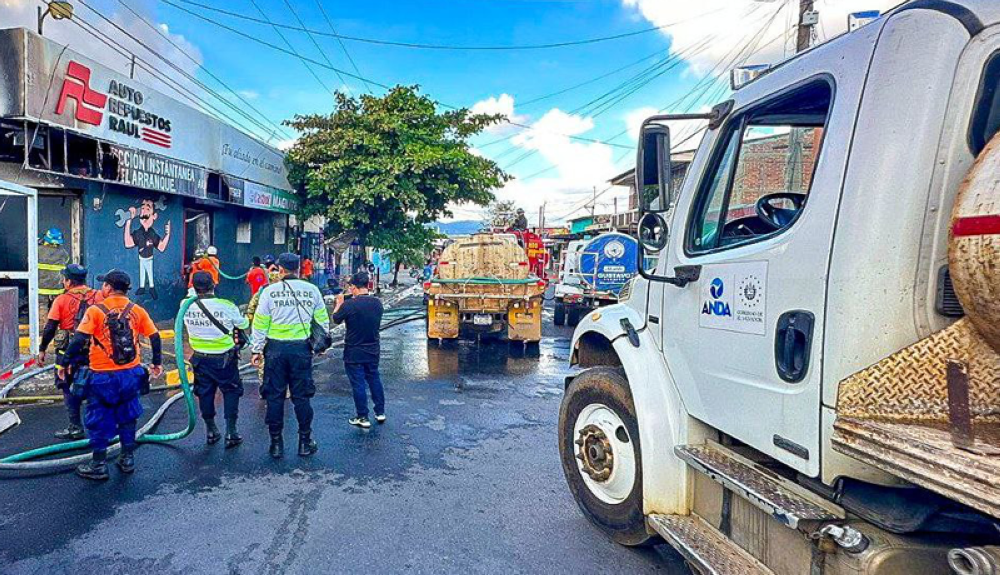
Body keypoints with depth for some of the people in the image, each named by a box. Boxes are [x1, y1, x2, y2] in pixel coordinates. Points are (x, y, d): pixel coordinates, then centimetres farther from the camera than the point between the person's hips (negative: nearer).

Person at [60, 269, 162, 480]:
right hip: (131, 374, 3)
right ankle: (128, 459, 25)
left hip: (103, 376, -3)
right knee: (127, 417, 18)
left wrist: (65, 363, -5)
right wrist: (157, 363, 14)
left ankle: (98, 465, 19)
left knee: (98, 420, 10)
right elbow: (155, 337, 2)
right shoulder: (137, 311, 0)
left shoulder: (95, 311, -9)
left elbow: (79, 340, -15)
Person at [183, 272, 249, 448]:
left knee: (205, 393, 17)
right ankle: (230, 433, 11)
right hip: (224, 359, -3)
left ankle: (211, 432, 29)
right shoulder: (227, 306, -18)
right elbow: (243, 324, -4)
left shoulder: (187, 307, -11)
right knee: (231, 392, 11)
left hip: (200, 359, 3)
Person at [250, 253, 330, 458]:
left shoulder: (269, 291, -4)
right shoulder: (312, 290, 0)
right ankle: (305, 442, 17)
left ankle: (276, 443, 17)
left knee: (274, 396, 9)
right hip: (302, 348, 1)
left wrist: (257, 349, 8)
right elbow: (322, 320, 6)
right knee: (301, 396, 10)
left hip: (275, 349, -1)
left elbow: (260, 323, -1)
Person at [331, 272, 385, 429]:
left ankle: (363, 418, 13)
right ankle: (380, 412, 26)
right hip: (373, 350, 5)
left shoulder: (349, 304, -21)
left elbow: (336, 319, -5)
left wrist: (339, 303, 13)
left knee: (358, 383, 5)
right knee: (374, 379, 18)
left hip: (354, 352, -5)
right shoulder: (377, 303, -5)